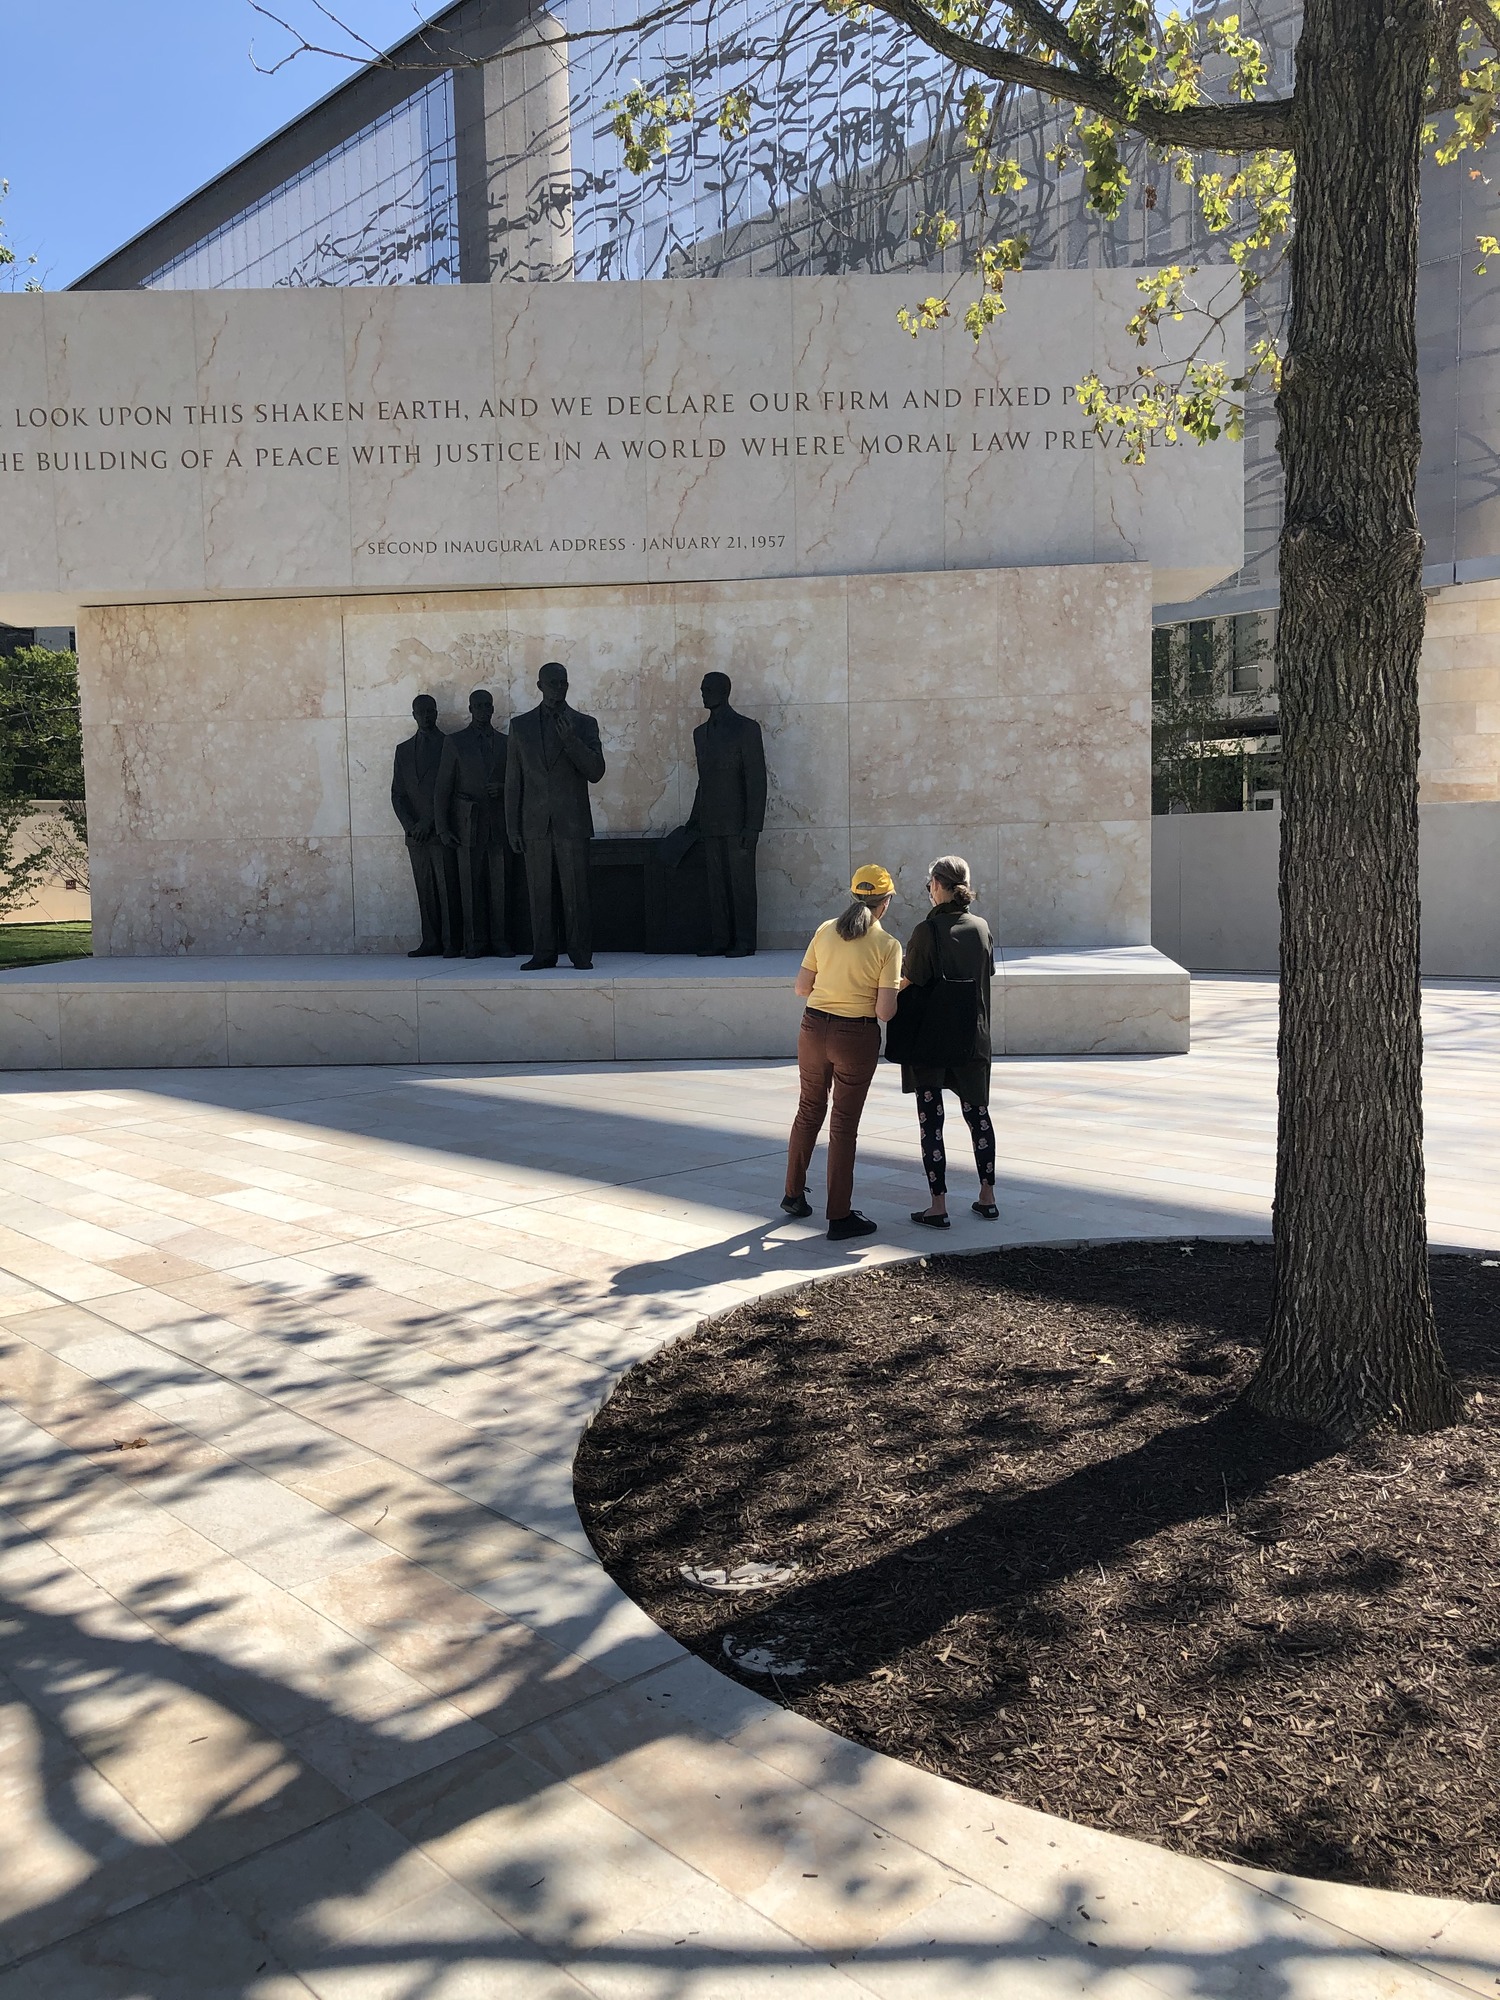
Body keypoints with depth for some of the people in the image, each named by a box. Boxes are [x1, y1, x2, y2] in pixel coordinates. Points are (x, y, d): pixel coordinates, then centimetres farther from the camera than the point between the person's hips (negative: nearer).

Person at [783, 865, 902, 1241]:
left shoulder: (825, 931, 1)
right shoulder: (887, 945, -10)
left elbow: (801, 987, 3)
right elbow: (884, 1012, -14)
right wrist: (895, 989, 6)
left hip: (814, 1027, 4)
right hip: (856, 1037, -4)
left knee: (809, 1111, 22)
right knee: (844, 1125, 5)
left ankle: (794, 1194, 34)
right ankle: (839, 1217, 12)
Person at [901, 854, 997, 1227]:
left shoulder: (927, 930, -15)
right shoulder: (981, 927, 1)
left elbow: (909, 984, -15)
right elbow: (985, 976, 11)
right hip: (974, 1038, 5)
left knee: (931, 1119, 2)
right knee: (977, 1113, 16)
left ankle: (938, 1206, 4)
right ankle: (987, 1197, 22)